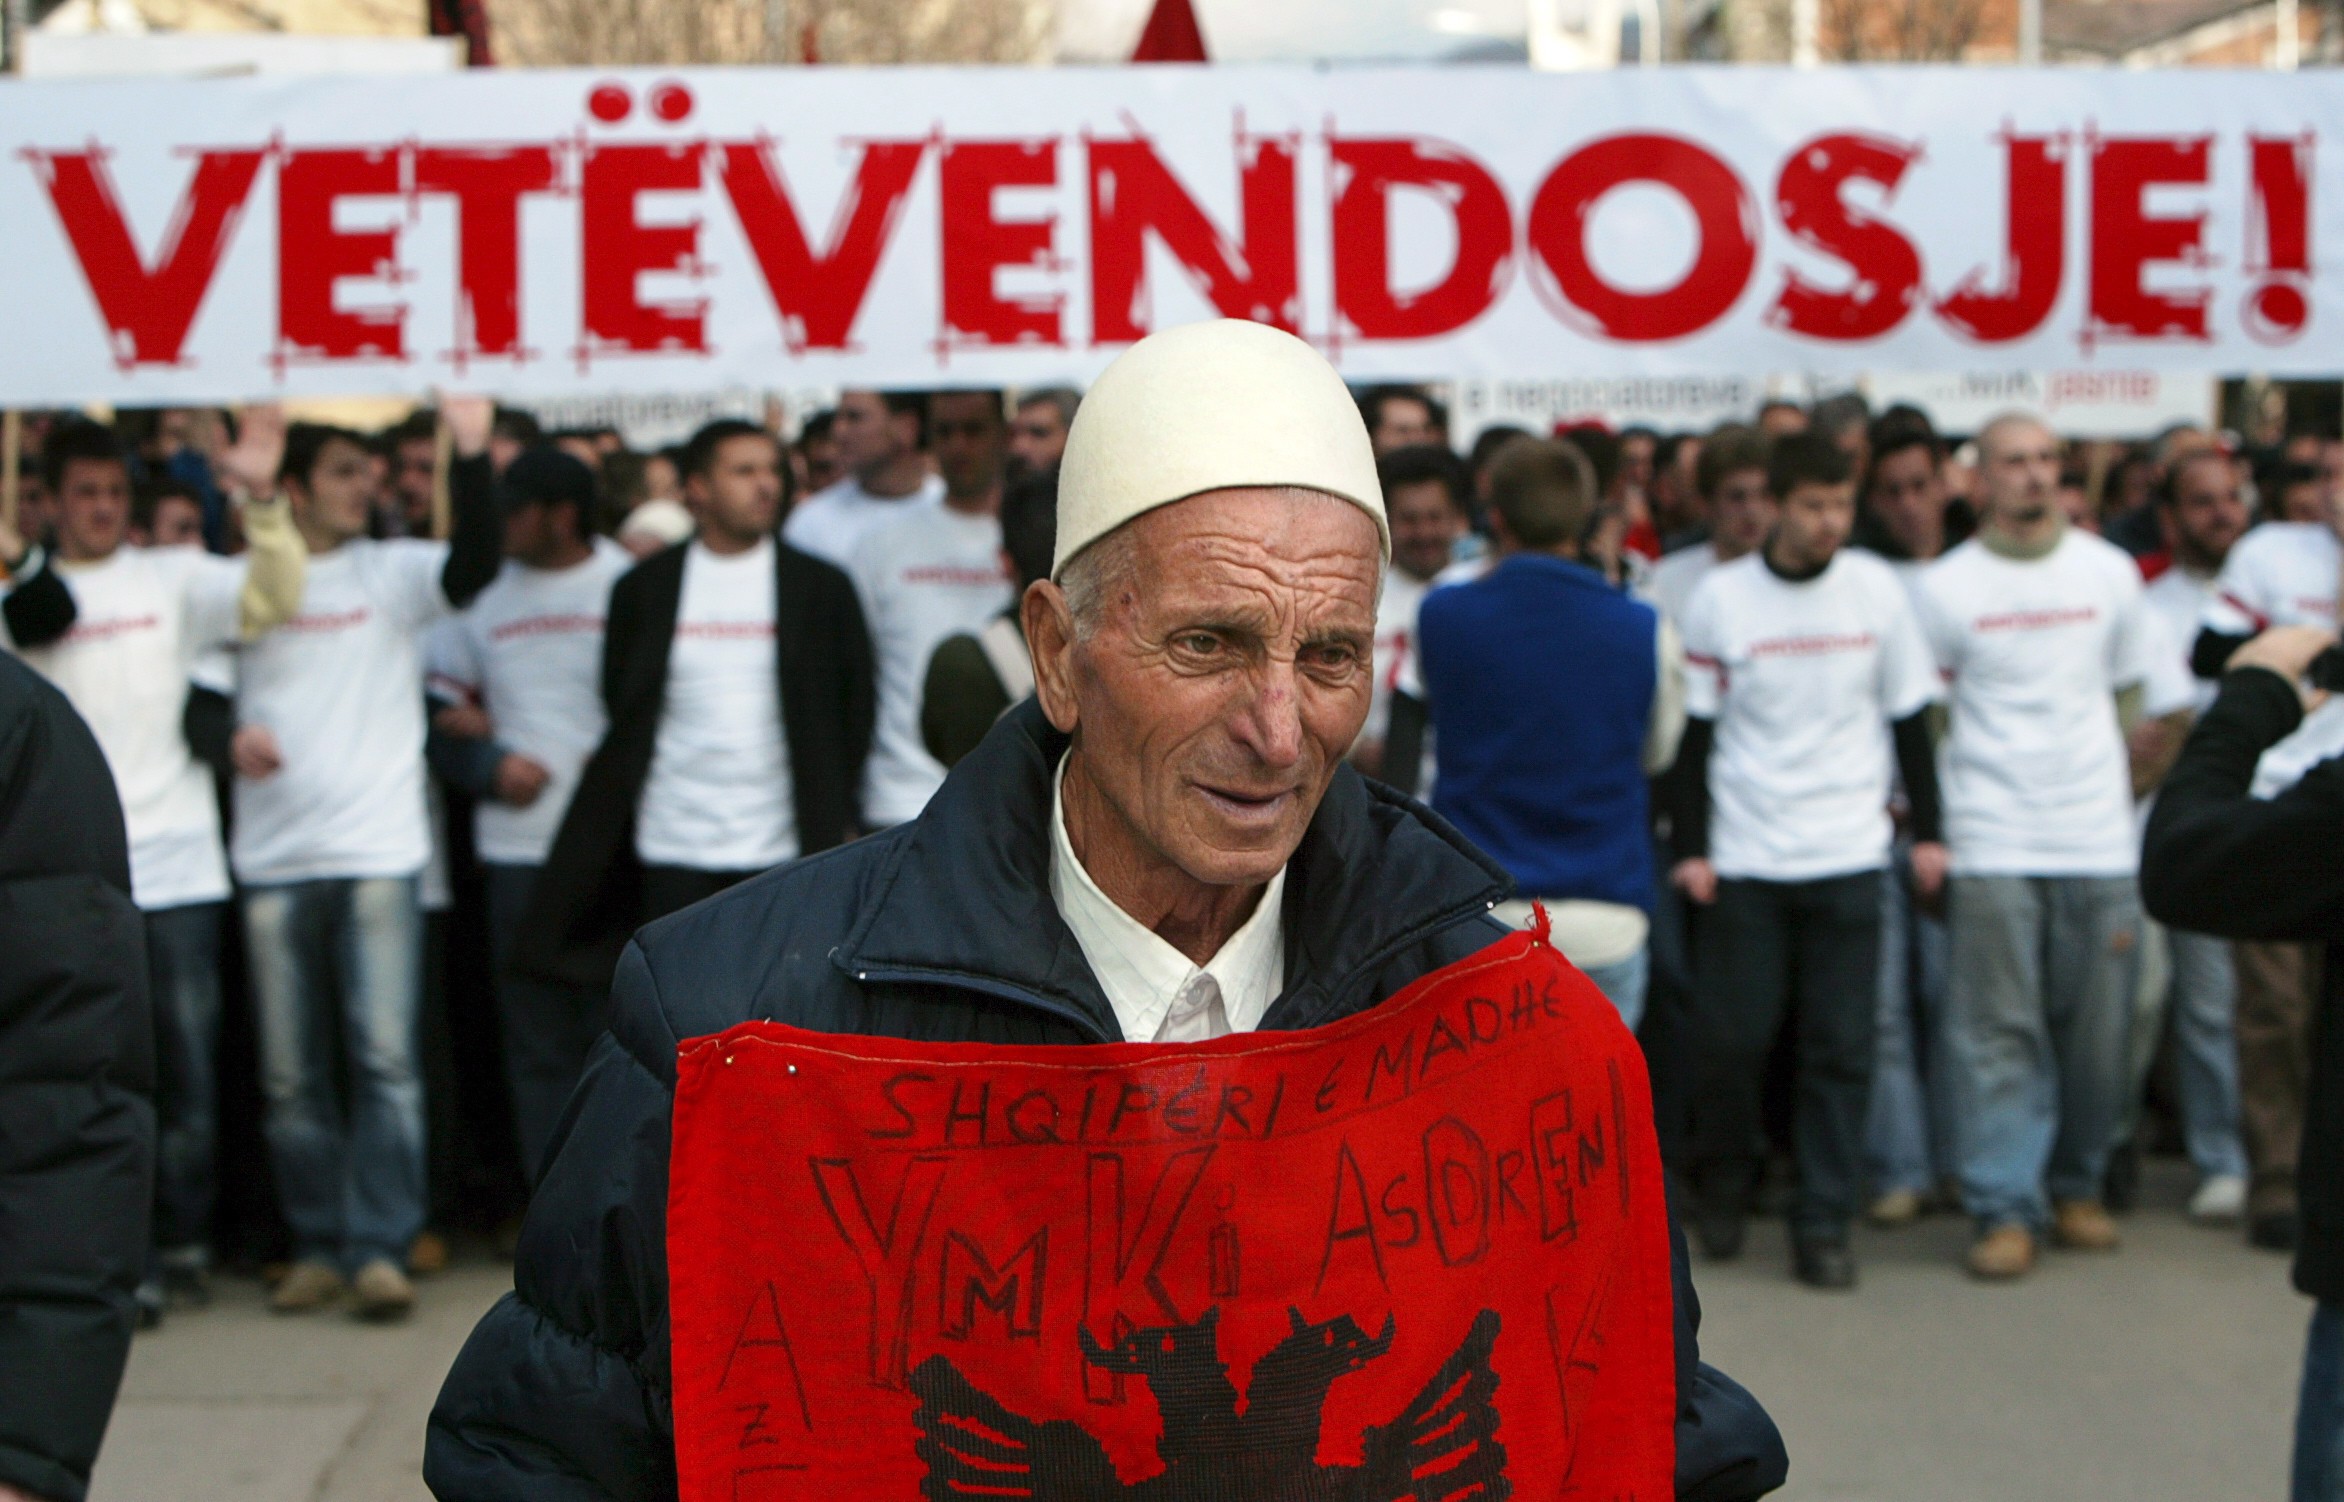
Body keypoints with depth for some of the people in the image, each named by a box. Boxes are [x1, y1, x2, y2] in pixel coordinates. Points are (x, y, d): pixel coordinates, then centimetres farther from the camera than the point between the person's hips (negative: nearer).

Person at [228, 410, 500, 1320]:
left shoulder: (393, 570, 7)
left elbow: (474, 567, -13)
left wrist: (470, 459, -24)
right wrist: (230, 735, -7)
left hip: (378, 851, -2)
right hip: (273, 861, 2)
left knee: (385, 1057, -8)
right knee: (292, 1073, 5)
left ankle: (378, 1247, -4)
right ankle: (318, 1246, 16)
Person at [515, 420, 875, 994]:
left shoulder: (820, 587, 4)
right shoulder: (644, 589, 5)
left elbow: (855, 708, 5)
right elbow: (621, 711, 10)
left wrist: (838, 825, 1)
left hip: (785, 855, 0)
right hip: (671, 849, 0)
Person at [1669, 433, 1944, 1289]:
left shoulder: (1876, 591, 3)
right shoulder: (1721, 599, -2)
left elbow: (1910, 717, 11)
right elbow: (1694, 732, 2)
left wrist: (1928, 831, 8)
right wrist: (1689, 848, -3)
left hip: (1849, 857, 1)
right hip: (1743, 859, -1)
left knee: (1841, 1048, 0)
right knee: (1732, 1037, 1)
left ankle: (1823, 1224, 9)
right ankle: (1724, 1189, 25)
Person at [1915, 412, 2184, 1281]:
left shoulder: (2110, 573, 9)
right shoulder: (1946, 586, 2)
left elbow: (2130, 698, 17)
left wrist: (2123, 801, 12)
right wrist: (1927, 827, -2)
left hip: (2098, 842, 2)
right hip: (1991, 844, -2)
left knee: (2096, 1032, 5)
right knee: (1998, 1034, -4)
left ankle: (2077, 1187, 19)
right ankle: (2006, 1208, 0)